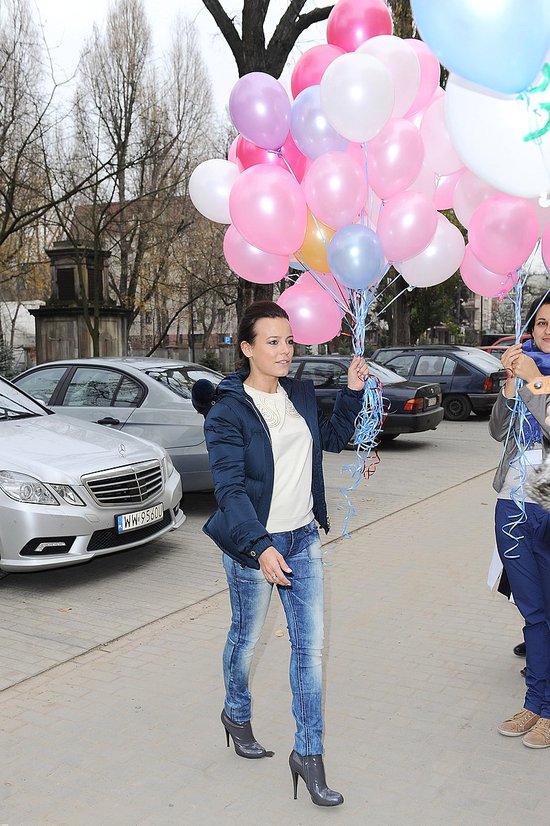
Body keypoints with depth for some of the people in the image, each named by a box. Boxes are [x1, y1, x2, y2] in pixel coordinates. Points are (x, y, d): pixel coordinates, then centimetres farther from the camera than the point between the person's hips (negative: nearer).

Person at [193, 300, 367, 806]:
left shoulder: (301, 395, 4)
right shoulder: (227, 409, -15)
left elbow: (333, 438, 21)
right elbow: (230, 487, -21)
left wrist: (353, 391, 7)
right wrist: (261, 547, -32)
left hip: (303, 538, 5)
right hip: (253, 543, -5)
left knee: (310, 644, 4)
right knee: (247, 637, 14)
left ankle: (309, 753, 15)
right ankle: (237, 714, 43)